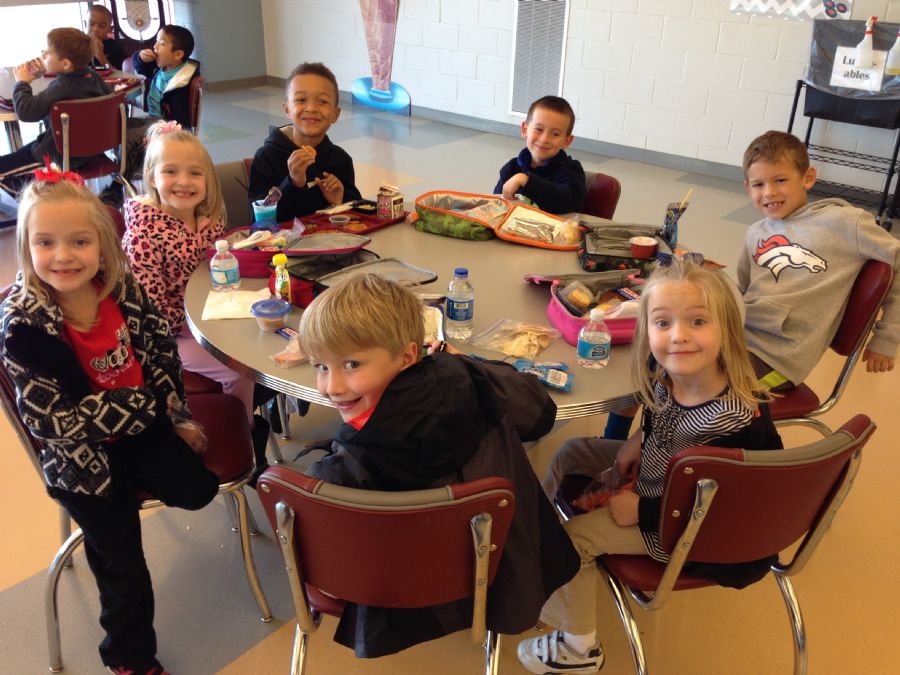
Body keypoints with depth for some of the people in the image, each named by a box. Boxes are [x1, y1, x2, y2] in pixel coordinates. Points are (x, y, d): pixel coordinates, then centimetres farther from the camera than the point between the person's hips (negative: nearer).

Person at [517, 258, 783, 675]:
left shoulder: (737, 423, -37)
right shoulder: (667, 373, -16)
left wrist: (640, 511, -22)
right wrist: (639, 440, -6)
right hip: (654, 472, 8)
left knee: (573, 535, -10)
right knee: (571, 453, 12)